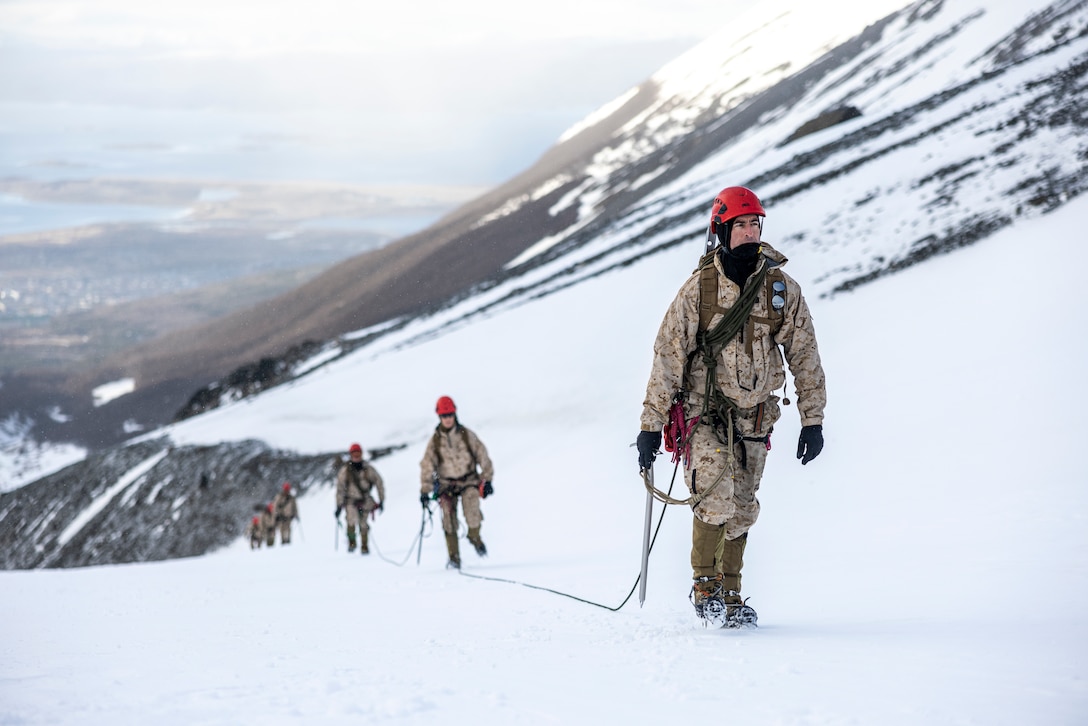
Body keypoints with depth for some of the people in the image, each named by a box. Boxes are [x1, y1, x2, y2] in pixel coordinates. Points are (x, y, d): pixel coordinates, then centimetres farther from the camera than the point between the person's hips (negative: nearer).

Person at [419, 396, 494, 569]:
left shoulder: (467, 435, -2)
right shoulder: (435, 441, -1)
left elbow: (482, 456, 2)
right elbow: (427, 465, 0)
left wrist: (487, 480, -1)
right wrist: (425, 490, -5)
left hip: (469, 480, -1)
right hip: (447, 484, 1)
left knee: (471, 503, -29)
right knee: (448, 516, -10)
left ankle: (474, 535, -5)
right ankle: (454, 557, -3)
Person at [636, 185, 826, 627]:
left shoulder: (782, 289, -2)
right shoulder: (698, 290, -10)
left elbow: (804, 355, 4)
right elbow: (667, 357, -8)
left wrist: (813, 420, 0)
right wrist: (650, 425, -11)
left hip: (754, 419, 3)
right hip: (704, 414, -3)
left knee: (741, 512, 9)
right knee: (715, 499, -19)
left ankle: (730, 596, 22)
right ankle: (704, 586, 0)